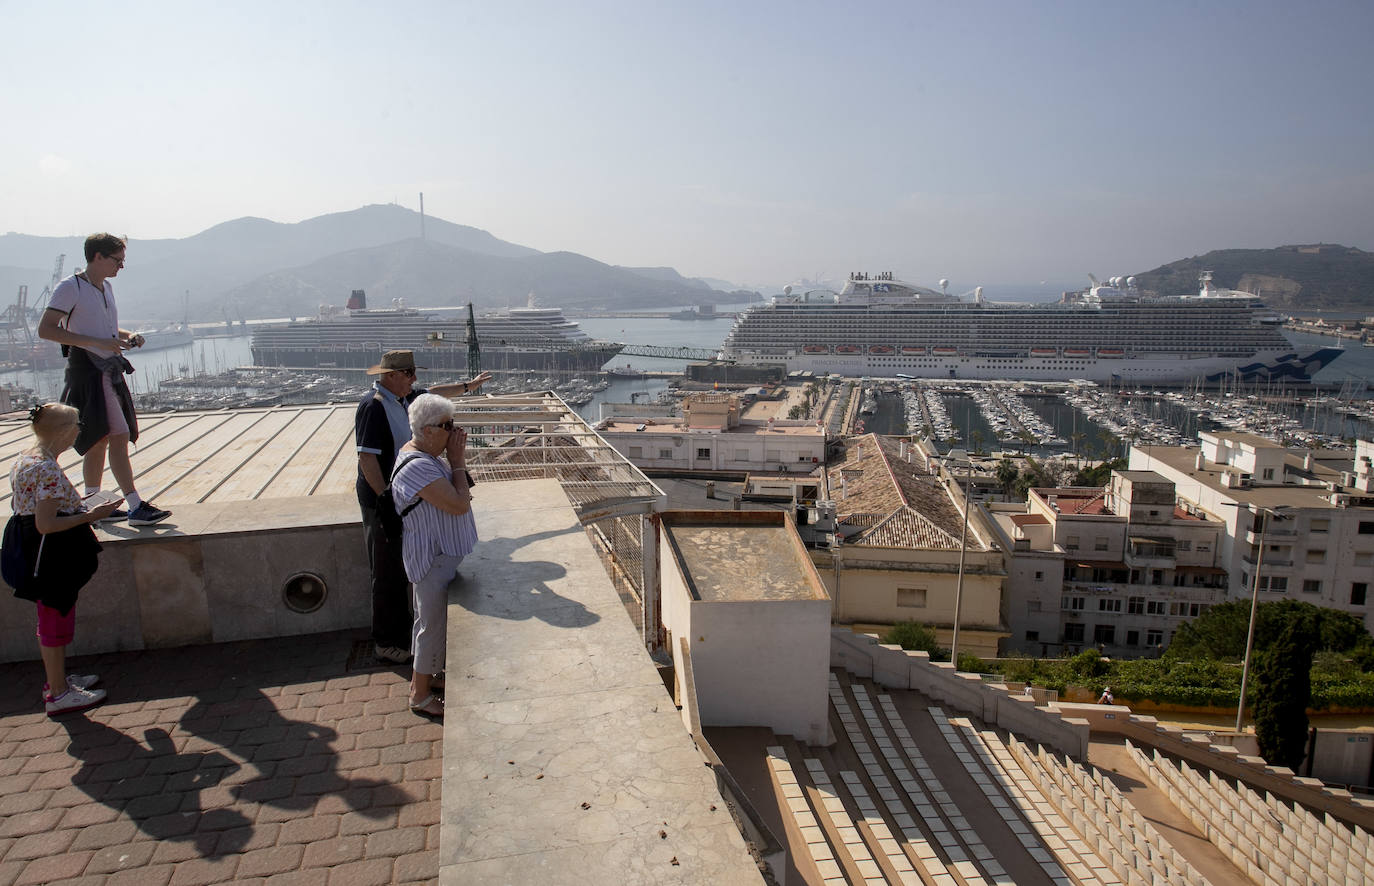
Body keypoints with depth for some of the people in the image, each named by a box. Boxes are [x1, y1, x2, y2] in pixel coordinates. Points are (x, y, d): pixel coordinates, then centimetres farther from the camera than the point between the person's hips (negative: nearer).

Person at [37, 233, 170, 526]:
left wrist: (128, 336, 8)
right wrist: (98, 343, -23)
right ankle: (136, 507, -13)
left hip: (109, 372, 9)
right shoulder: (70, 287, -9)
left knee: (98, 441, 13)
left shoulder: (106, 287, 17)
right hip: (88, 372, -9)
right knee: (119, 437, -13)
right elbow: (45, 329, -16)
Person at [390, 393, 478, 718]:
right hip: (433, 558, -10)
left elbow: (460, 493, 16)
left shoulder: (427, 455, 5)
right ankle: (421, 696, 18)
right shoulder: (417, 466, -28)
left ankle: (421, 678, 40)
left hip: (438, 553, 10)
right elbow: (459, 505, -30)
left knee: (429, 619, 23)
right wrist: (458, 461, -22)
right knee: (434, 625, 2)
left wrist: (457, 459, 1)